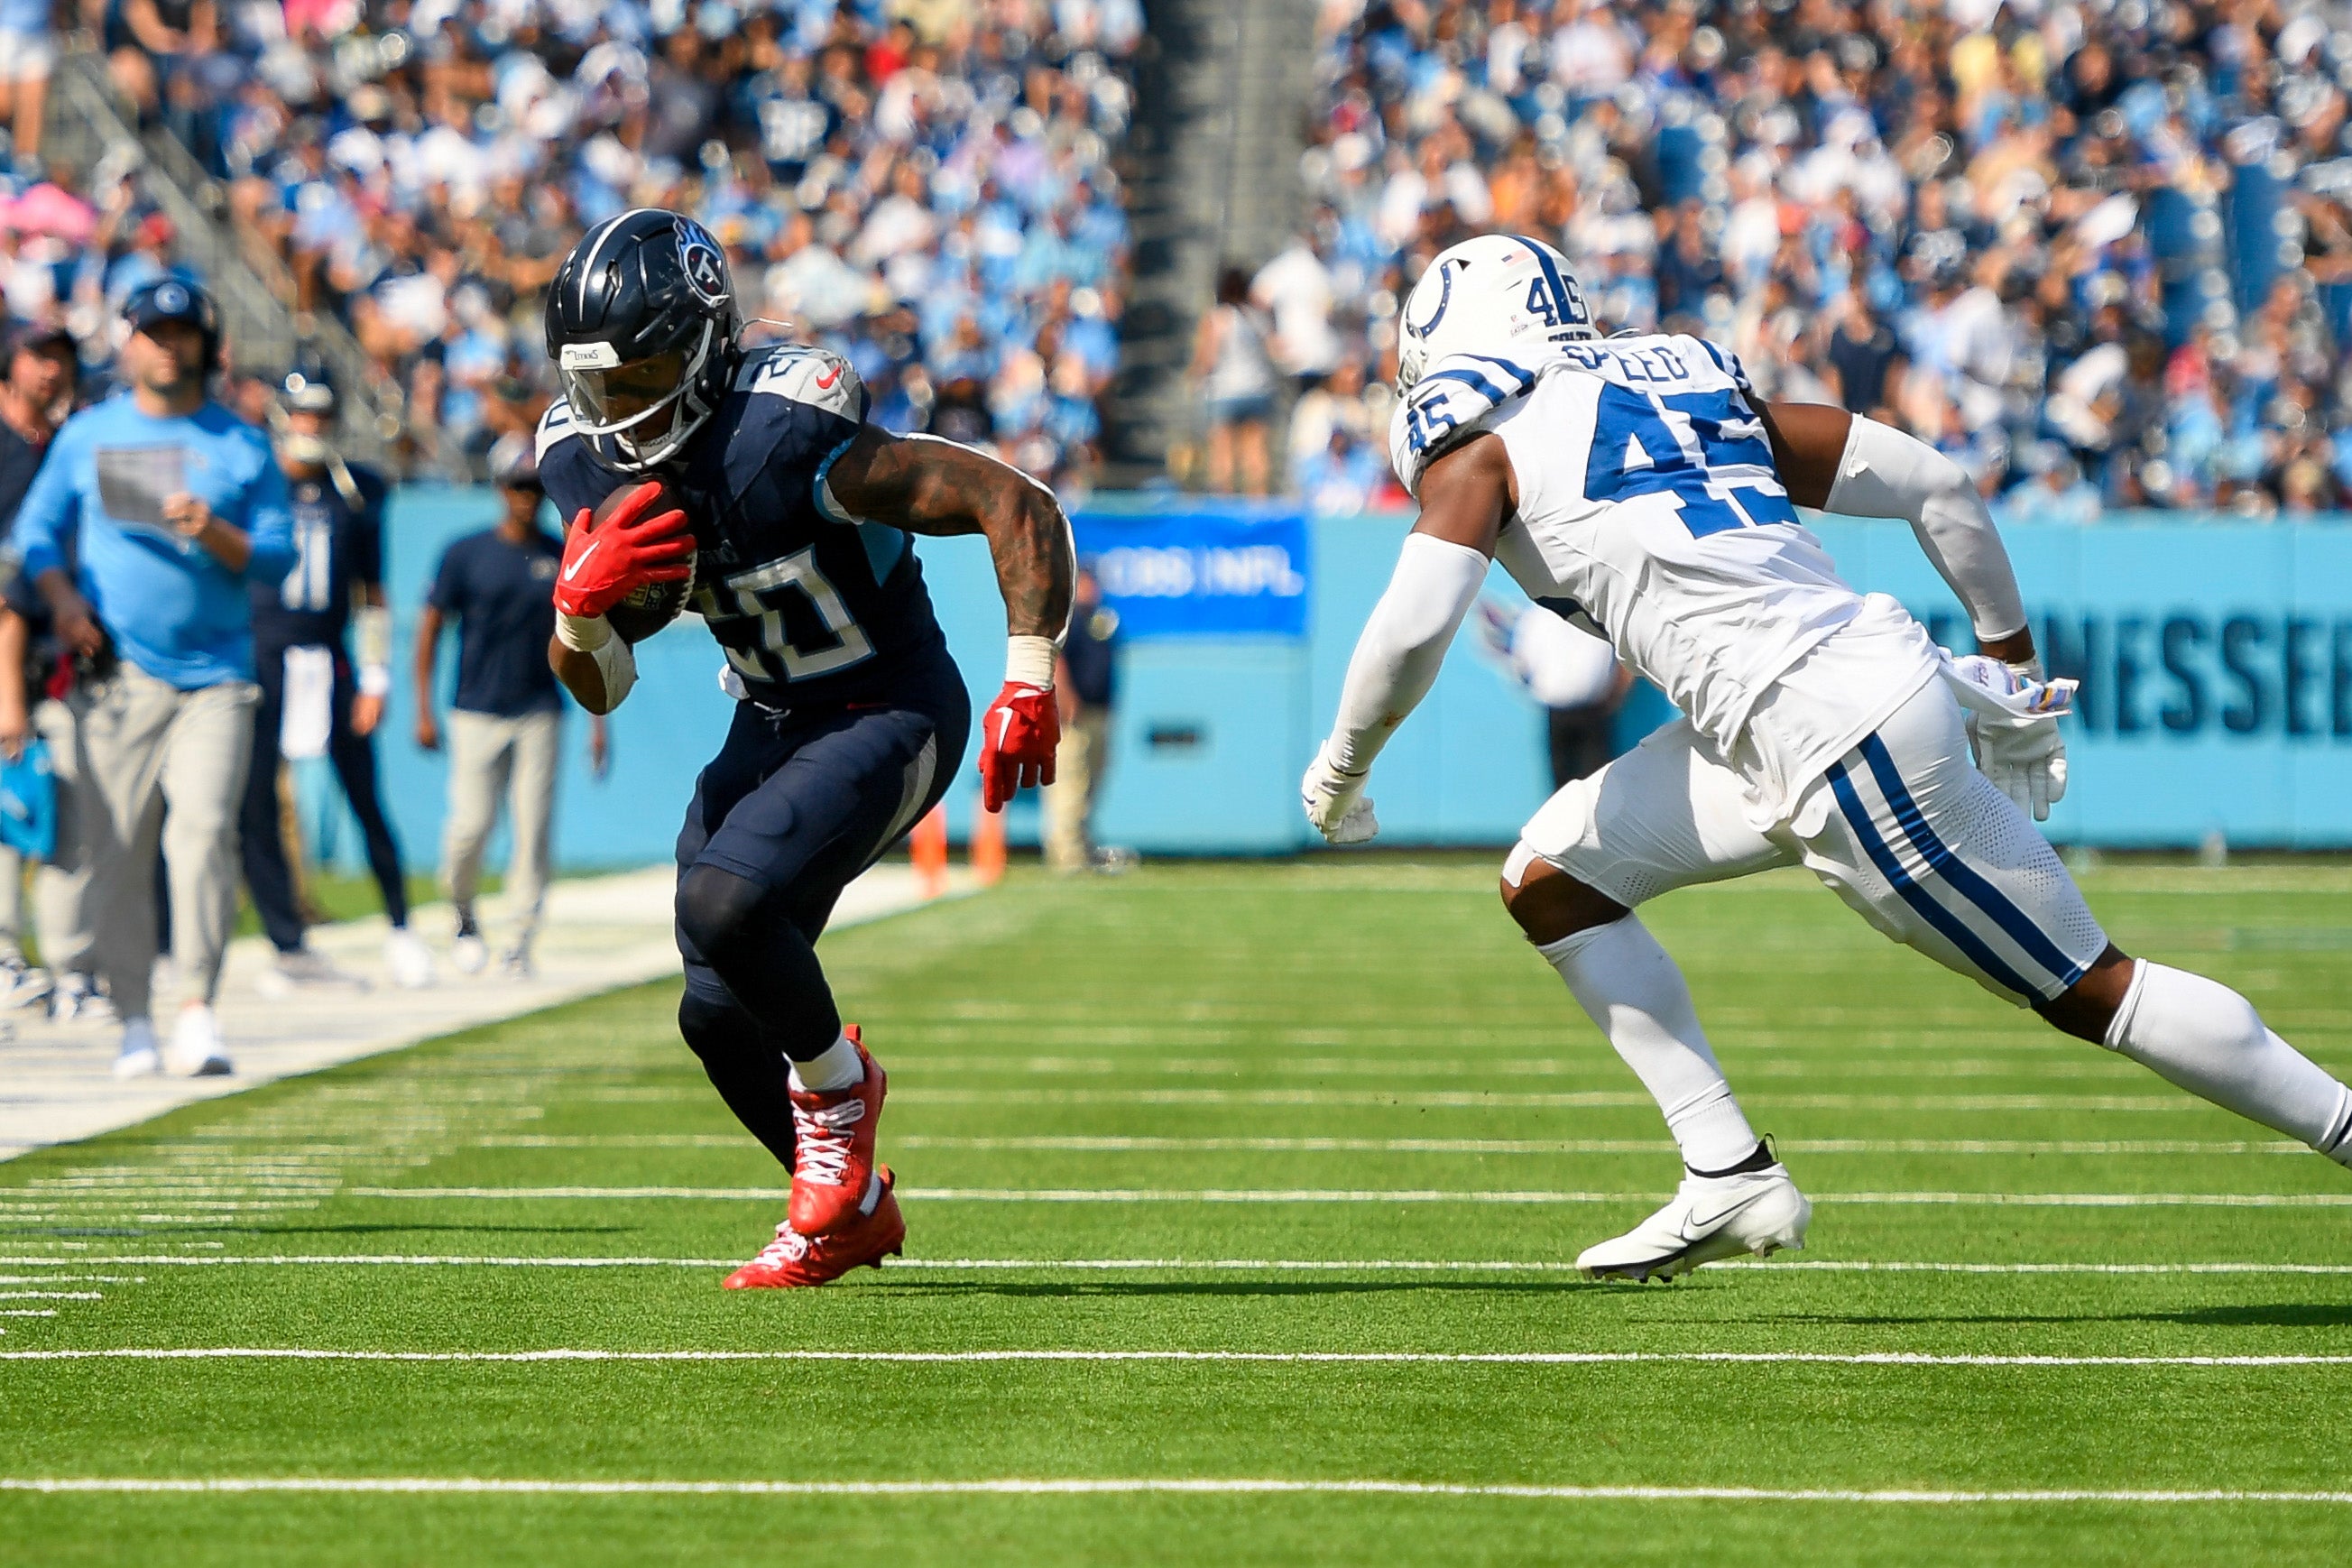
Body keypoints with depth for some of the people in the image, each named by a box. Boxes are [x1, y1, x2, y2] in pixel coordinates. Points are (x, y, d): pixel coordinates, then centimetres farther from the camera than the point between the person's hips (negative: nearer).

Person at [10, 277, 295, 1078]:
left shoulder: (245, 446, 10)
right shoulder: (87, 434, 12)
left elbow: (278, 555, 6)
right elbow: (36, 528, 12)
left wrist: (214, 532, -13)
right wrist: (62, 598, -6)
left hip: (215, 676, -1)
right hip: (116, 673, 1)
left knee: (203, 831, -15)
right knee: (116, 847, -3)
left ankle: (197, 1011, -13)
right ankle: (133, 1020, 4)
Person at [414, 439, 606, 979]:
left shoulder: (563, 557, 7)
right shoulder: (466, 554, 1)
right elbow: (431, 625, 5)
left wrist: (597, 721, 8)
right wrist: (424, 708, -1)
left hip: (539, 713, 2)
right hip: (476, 713, -2)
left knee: (534, 829, -5)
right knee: (471, 824, -8)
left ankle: (519, 944, 2)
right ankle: (464, 913, 20)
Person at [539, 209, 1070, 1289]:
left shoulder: (783, 441, -28)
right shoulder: (591, 463, -6)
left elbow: (1018, 507, -26)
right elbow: (596, 689, 1)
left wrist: (1029, 683, -34)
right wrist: (582, 602, -22)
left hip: (889, 715, -8)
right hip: (770, 723, 8)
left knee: (724, 903, -29)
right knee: (718, 1016, 5)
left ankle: (836, 1083, 1)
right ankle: (851, 1208, 31)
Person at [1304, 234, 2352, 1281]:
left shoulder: (1484, 440, 1)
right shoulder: (1695, 390, 20)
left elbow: (1413, 630, -12)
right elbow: (1937, 486, 17)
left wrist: (1342, 766, 6)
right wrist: (2012, 664, 24)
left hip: (1842, 742, -8)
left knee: (2092, 992, 1)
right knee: (1550, 879, 13)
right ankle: (1729, 1176, 13)